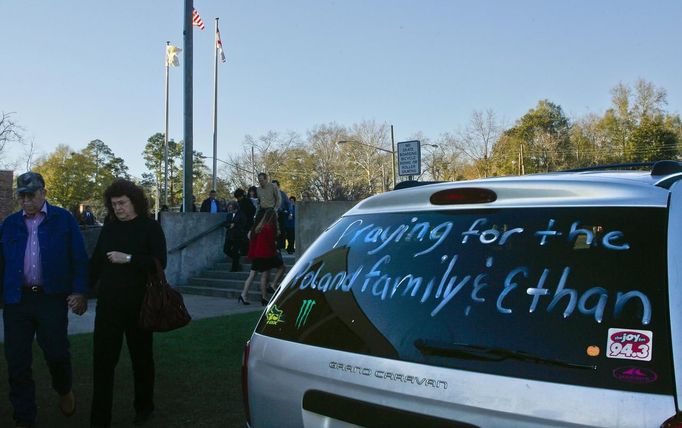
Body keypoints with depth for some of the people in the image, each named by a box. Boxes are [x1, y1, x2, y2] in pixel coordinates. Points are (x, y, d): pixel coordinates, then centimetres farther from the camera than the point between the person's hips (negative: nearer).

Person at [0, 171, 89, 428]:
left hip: (52, 298, -3)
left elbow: (79, 258, 0)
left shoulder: (63, 220, 3)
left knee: (56, 352, 0)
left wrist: (79, 292, -9)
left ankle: (64, 390, 34)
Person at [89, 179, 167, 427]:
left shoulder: (150, 227, -5)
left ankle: (144, 407, 31)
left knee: (141, 357, 13)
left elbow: (159, 262, -13)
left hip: (138, 304, -3)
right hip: (108, 304, 3)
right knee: (102, 360, -1)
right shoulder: (109, 226, 7)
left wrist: (129, 259, -22)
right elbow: (96, 260, 13)